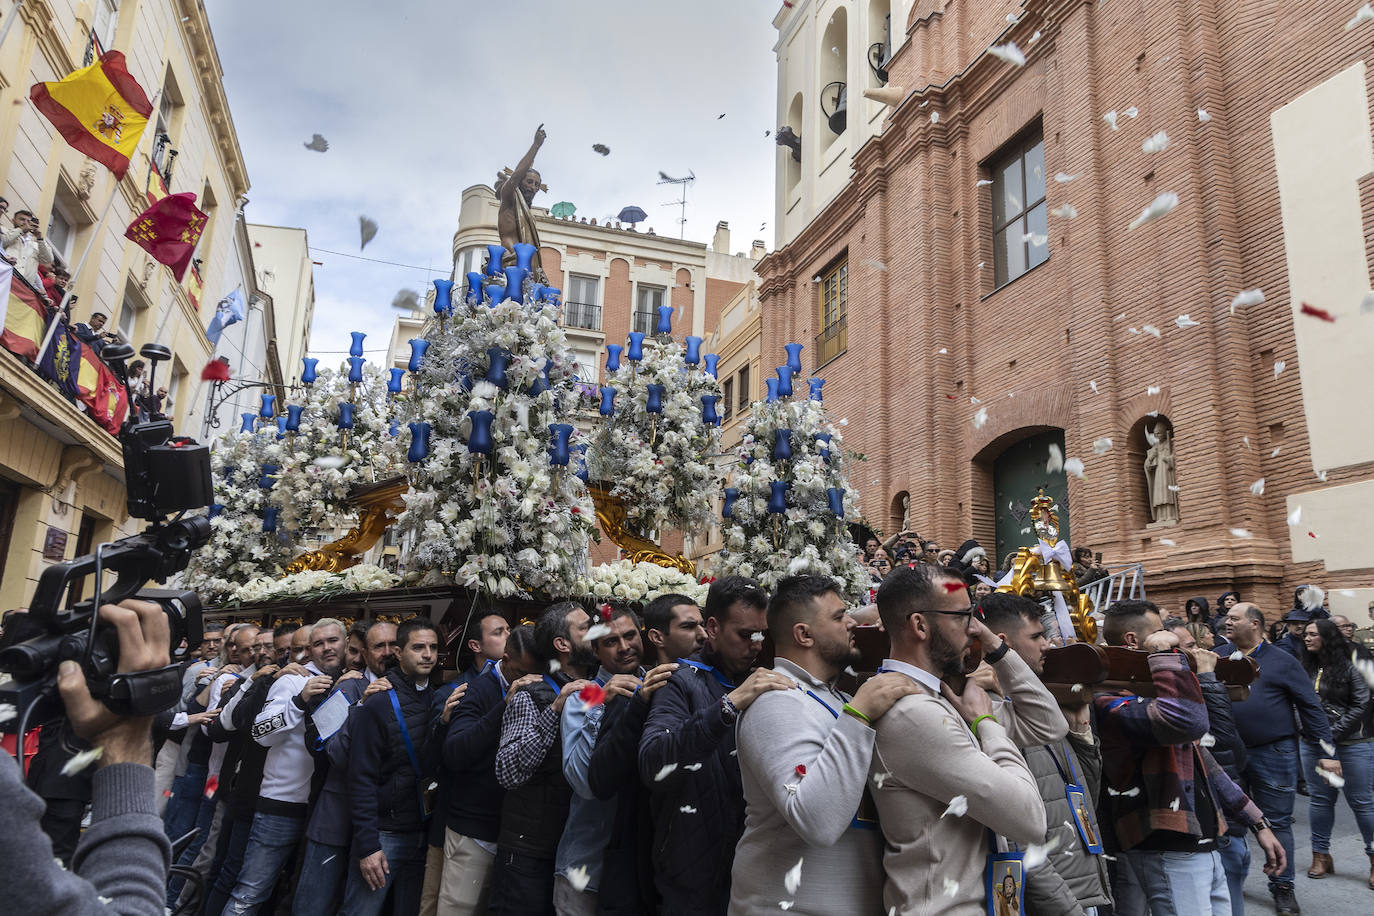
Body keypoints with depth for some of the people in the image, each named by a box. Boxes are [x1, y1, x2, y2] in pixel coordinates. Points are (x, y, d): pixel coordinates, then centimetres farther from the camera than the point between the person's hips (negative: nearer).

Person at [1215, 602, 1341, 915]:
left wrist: (1327, 752, -5)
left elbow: (1311, 707, -2)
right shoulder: (1218, 655, 5)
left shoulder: (1281, 660, -2)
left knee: (1277, 822, 6)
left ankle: (1282, 887, 20)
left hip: (1274, 753, -3)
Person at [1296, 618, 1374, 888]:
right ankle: (1321, 855, 18)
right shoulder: (1305, 669, 7)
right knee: (1320, 799, 10)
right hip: (1313, 745, 5)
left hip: (1352, 744, -5)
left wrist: (1333, 734, -12)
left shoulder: (1350, 666, -8)